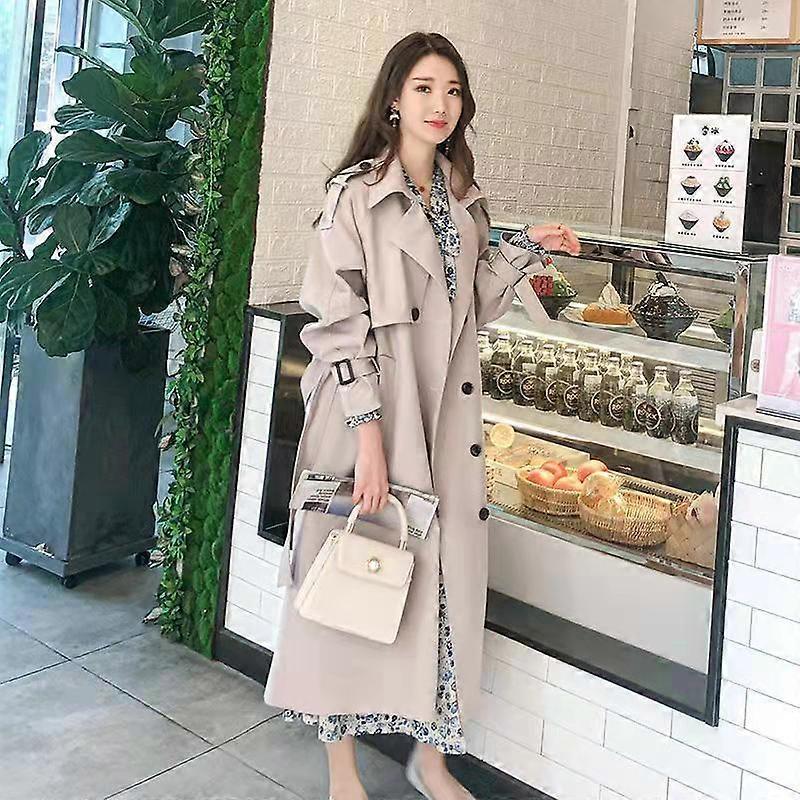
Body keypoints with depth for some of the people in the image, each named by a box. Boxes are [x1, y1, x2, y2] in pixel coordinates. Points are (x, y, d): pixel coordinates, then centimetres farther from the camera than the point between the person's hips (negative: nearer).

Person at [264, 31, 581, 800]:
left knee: (445, 576, 8)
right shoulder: (357, 192, -7)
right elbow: (335, 319, -13)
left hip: (447, 414, 6)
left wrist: (527, 247, 7)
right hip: (371, 412, -5)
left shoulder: (462, 198, 13)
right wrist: (368, 430, -19)